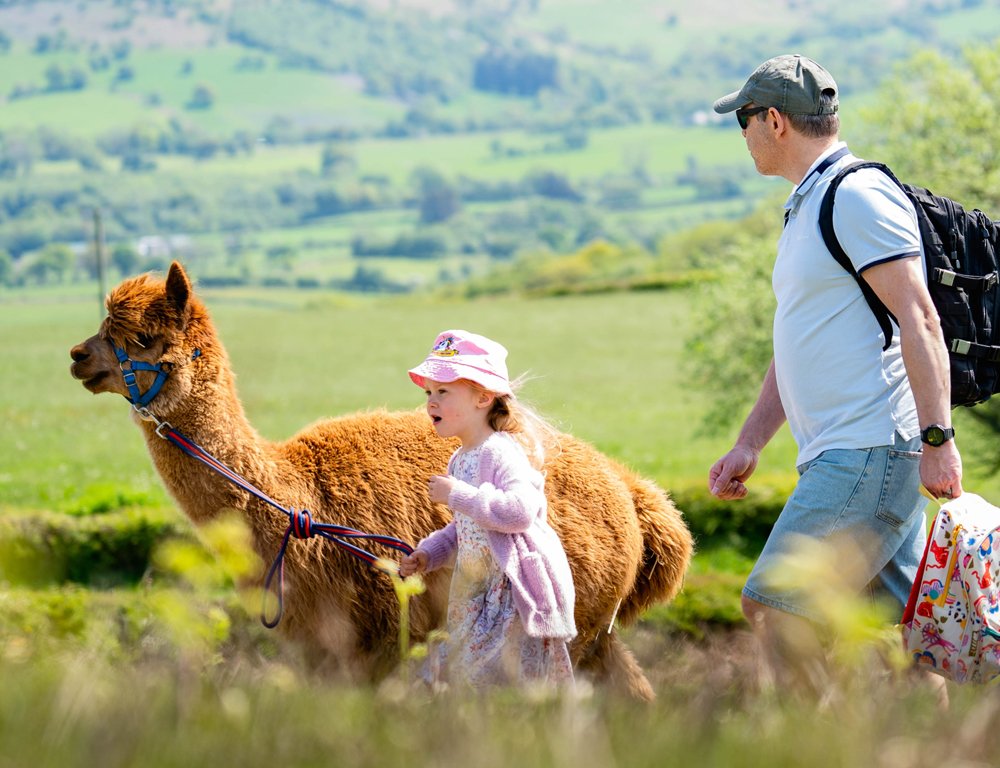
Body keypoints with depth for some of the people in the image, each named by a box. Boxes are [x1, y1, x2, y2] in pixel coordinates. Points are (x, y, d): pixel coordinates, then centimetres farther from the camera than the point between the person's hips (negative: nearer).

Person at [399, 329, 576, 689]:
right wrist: (427, 554, 13)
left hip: (517, 592, -10)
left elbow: (520, 510, -32)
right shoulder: (459, 461, 14)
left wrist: (458, 495, -26)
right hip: (479, 597, 10)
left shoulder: (502, 452, -16)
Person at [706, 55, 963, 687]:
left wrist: (937, 439, -22)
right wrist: (748, 445, 23)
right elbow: (798, 348, 28)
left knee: (775, 604, -12)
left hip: (869, 453, -10)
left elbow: (920, 321, -17)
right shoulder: (807, 207, 23)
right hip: (838, 457, 10)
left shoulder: (858, 195, -9)